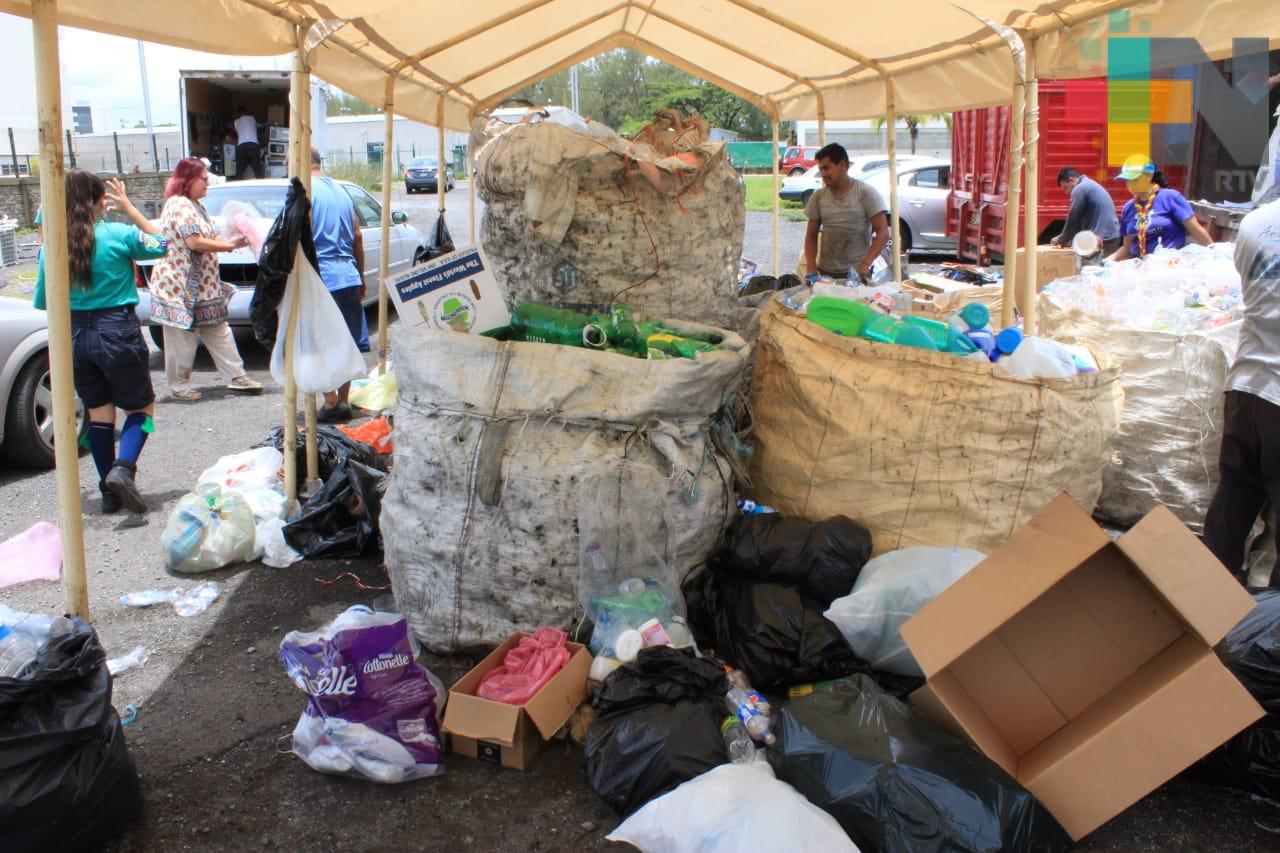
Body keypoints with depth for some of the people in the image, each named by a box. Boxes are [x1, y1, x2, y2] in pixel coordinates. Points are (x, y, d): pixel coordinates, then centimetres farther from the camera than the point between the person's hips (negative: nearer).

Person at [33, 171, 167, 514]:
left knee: (98, 411, 15)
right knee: (141, 407, 10)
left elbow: (42, 302, 7)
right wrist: (129, 208, 9)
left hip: (75, 335, 4)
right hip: (118, 331, -4)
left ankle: (110, 492, 17)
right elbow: (160, 244, 7)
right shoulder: (119, 235, -11)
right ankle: (123, 468, -14)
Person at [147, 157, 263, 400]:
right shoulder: (179, 205, -16)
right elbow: (195, 242, -24)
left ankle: (236, 376, 13)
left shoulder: (196, 206, 17)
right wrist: (230, 245, -18)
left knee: (218, 332, 10)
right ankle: (179, 385, 10)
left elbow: (211, 237, 18)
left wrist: (233, 241, 0)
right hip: (180, 285, -10)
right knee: (182, 339, -1)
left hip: (202, 284, 10)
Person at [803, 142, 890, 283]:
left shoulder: (866, 193, -3)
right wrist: (811, 267, -5)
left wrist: (865, 264, -21)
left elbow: (883, 233, -9)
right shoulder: (818, 196, 8)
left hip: (857, 273, -3)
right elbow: (811, 235, 12)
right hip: (825, 272, 3)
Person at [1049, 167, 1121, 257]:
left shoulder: (1080, 189, -8)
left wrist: (1061, 239, 6)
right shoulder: (1092, 185, 23)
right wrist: (1066, 239, 20)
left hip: (1101, 240, -9)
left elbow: (1073, 219, -7)